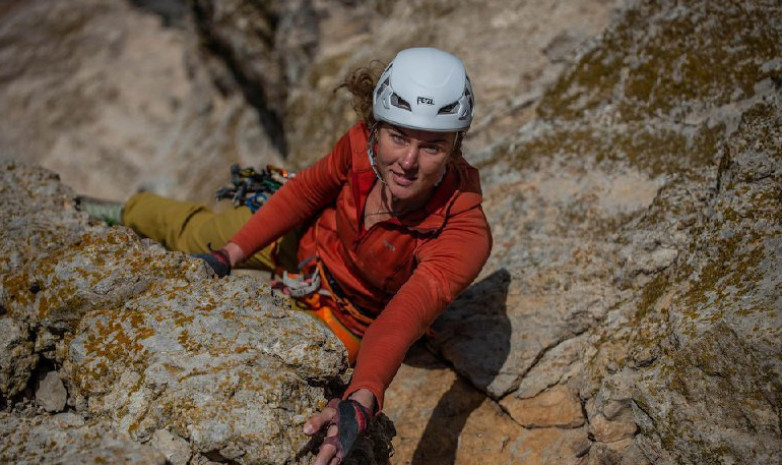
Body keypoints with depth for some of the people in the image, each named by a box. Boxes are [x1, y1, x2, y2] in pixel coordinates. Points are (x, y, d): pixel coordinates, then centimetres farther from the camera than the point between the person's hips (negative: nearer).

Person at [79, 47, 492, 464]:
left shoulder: (465, 234, -40)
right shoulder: (364, 140, -31)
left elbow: (404, 318, -51)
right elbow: (310, 188, -12)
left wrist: (360, 402, -69)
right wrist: (231, 254, -16)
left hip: (347, 318, -2)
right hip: (309, 238, 2)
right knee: (193, 232, 14)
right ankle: (130, 211, 50)